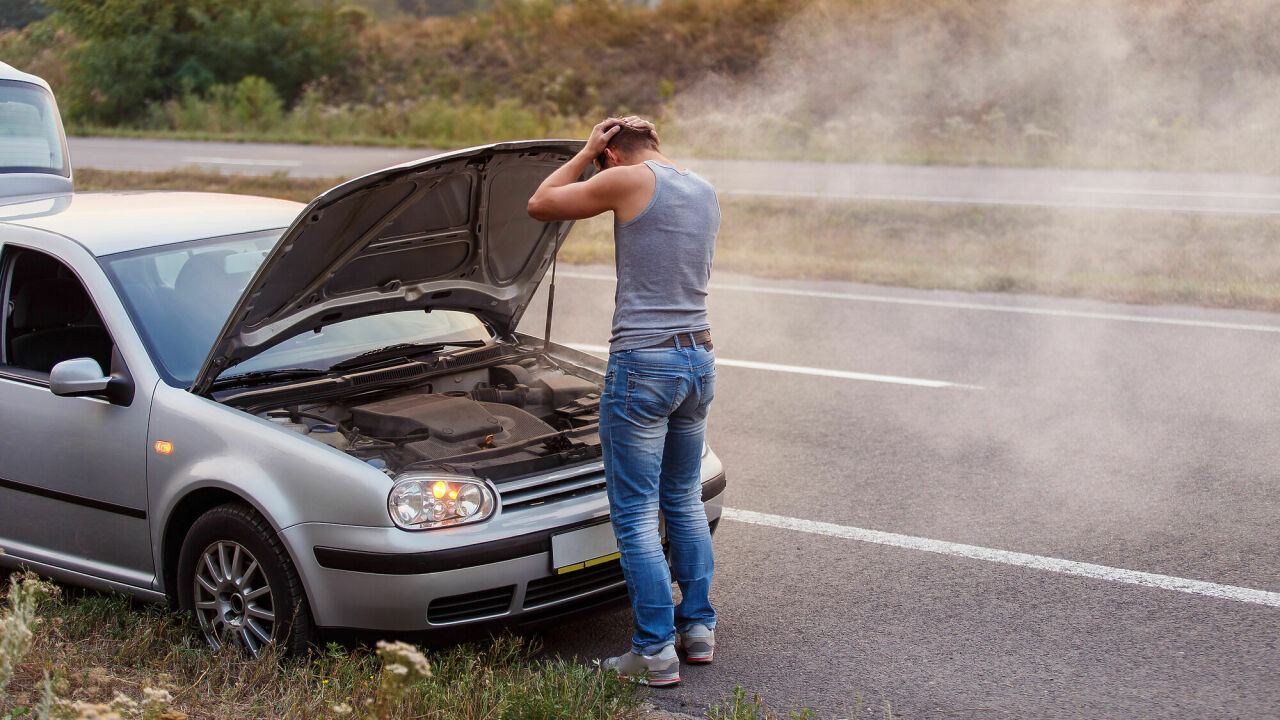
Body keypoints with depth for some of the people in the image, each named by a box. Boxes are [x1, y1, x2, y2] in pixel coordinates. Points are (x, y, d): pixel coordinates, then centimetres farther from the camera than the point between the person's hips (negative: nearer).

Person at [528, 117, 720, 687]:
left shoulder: (631, 180, -9)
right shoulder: (706, 193, 12)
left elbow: (540, 205, -1)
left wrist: (586, 154, 11)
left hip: (643, 365, -8)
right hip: (700, 360, 8)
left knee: (636, 515, 0)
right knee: (685, 501, 20)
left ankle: (657, 652, 3)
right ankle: (698, 628, 26)